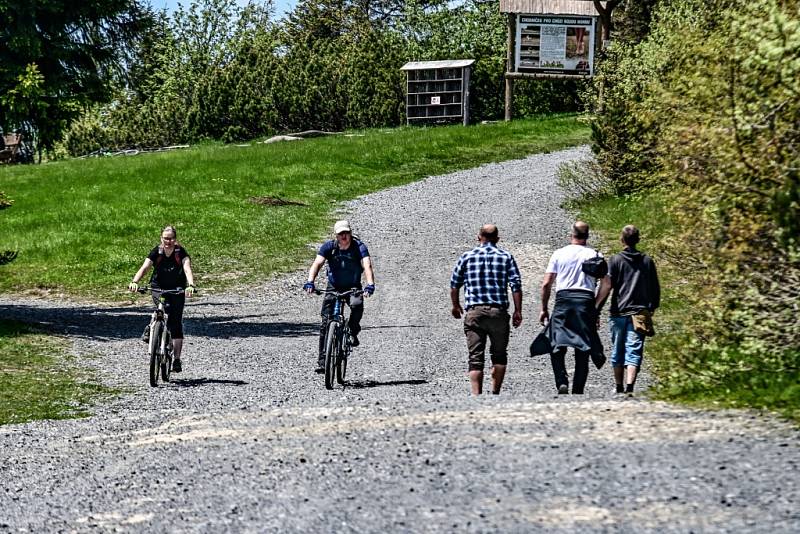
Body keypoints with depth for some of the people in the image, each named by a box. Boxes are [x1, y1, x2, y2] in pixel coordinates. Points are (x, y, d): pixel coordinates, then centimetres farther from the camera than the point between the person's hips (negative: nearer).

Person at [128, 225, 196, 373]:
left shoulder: (181, 252, -13)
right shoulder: (156, 252, -11)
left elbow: (187, 269, -28)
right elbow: (144, 268, -23)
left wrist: (190, 285, -47)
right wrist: (134, 282, -41)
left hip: (177, 290, 0)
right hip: (158, 288, 0)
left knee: (176, 323, -6)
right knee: (164, 307, -32)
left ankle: (177, 359, -3)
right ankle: (151, 328, -4)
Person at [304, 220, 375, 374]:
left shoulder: (359, 247, -16)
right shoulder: (329, 246, -12)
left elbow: (367, 266, -30)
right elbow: (317, 263, -24)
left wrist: (370, 284, -49)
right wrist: (310, 282, -42)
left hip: (353, 288, -1)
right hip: (333, 288, 1)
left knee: (357, 305, -34)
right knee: (326, 324, -8)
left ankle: (353, 333, -6)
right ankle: (322, 361, -3)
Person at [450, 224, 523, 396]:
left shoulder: (467, 256, 7)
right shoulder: (506, 257, 6)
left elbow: (454, 284, 11)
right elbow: (516, 285, -2)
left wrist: (456, 305, 25)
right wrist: (518, 311, 2)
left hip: (474, 312, 0)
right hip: (499, 311, 0)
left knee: (476, 358, -1)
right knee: (499, 355, 15)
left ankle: (476, 396, -10)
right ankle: (495, 393, 14)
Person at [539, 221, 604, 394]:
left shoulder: (559, 254, 7)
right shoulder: (595, 255, 8)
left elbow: (546, 284, 4)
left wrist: (544, 309, 12)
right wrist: (597, 310, 8)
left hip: (563, 299, -1)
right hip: (586, 300, 1)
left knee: (557, 347, 1)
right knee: (583, 350, 6)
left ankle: (562, 381, -19)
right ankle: (578, 391, 5)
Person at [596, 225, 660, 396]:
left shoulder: (615, 260, -1)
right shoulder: (648, 261, 7)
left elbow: (606, 286, -7)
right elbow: (655, 288, 11)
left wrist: (596, 310, -5)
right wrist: (652, 308, 23)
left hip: (618, 313, -1)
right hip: (639, 313, 1)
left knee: (617, 351, 13)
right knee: (634, 352, -5)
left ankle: (619, 388, 23)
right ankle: (629, 387, -23)